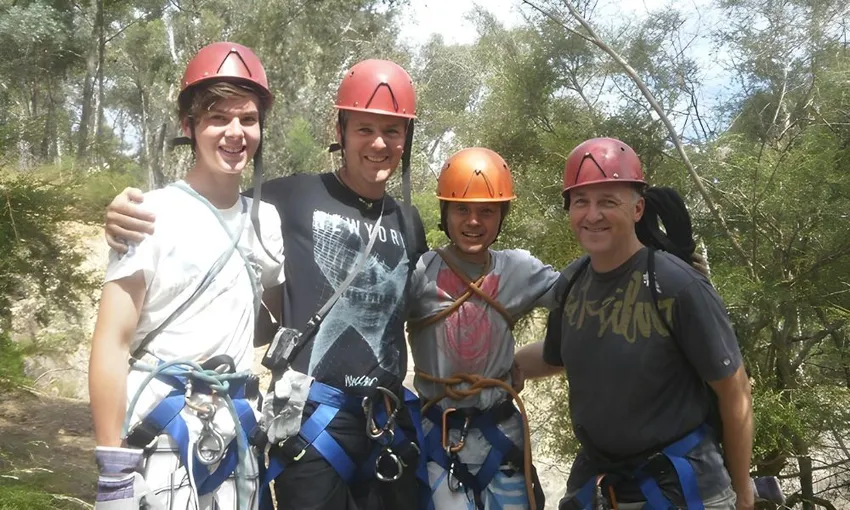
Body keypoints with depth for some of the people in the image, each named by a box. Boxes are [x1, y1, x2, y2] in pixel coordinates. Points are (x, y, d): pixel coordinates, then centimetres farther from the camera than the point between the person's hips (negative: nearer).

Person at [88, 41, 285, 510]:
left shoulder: (265, 220, 7)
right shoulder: (153, 216, -10)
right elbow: (111, 344, -11)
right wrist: (113, 471, -14)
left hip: (234, 432, 5)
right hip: (158, 434, -5)